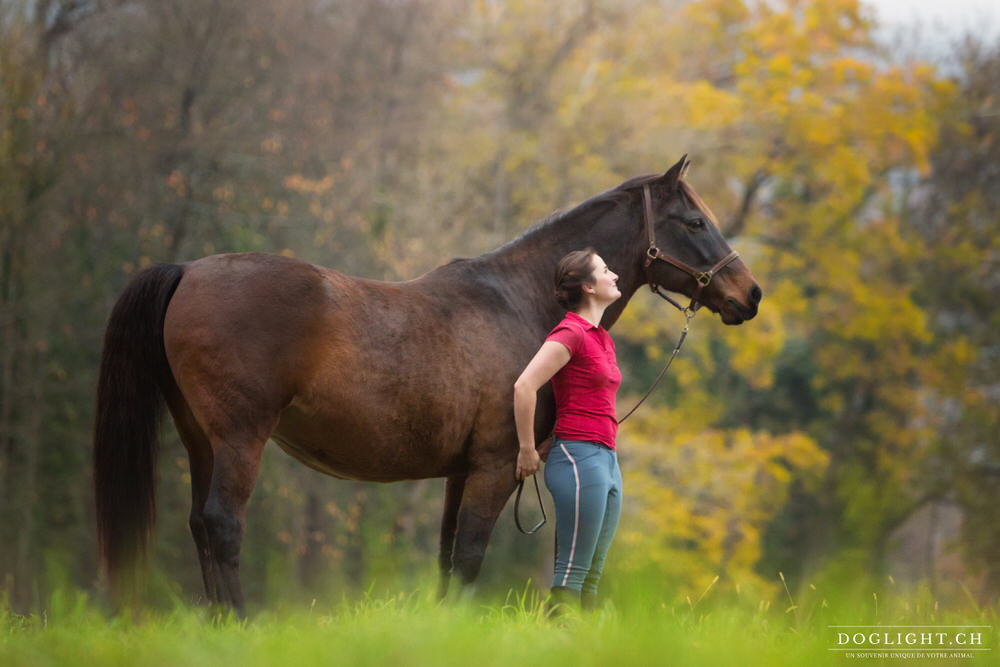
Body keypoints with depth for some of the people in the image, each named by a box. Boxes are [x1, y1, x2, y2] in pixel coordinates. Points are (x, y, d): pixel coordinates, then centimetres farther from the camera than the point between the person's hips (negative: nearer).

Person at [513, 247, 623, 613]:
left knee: (592, 574, 9)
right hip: (579, 459, -9)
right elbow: (524, 387, -19)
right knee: (573, 571, -9)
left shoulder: (602, 339, 16)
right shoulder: (570, 333, -11)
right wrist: (527, 451, -14)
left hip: (606, 459, 9)